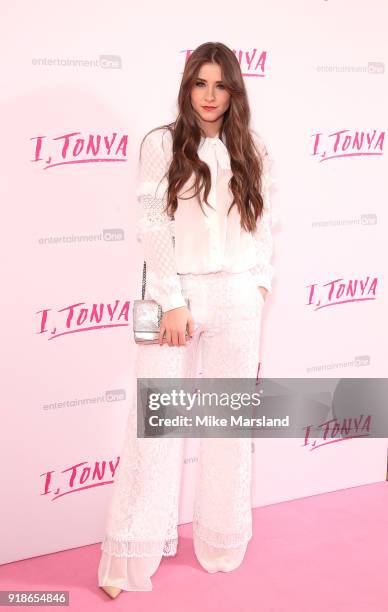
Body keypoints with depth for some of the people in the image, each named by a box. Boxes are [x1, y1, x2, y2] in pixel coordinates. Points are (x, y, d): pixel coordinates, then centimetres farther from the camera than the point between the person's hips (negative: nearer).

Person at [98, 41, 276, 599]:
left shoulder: (252, 150, 10)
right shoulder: (162, 144, -1)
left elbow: (263, 224, 12)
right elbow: (154, 227, -7)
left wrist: (261, 282, 4)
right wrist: (172, 302, -12)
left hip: (237, 300, 3)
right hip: (175, 294, -3)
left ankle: (222, 542, 27)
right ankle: (132, 556, 13)